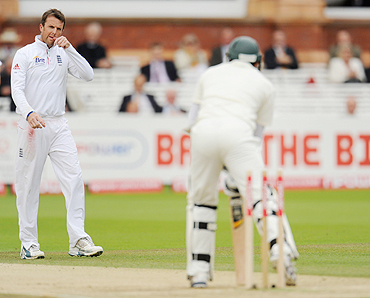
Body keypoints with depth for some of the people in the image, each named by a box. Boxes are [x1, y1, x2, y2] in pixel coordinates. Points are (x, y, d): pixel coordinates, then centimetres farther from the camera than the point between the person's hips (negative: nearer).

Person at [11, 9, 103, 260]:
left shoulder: (65, 55, 13)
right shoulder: (25, 54, 1)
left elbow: (88, 75, -1)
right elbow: (17, 90, -10)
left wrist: (69, 48, -9)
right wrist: (29, 113, -28)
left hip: (59, 126, 3)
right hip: (32, 126, -3)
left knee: (74, 178, -8)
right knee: (28, 184, -1)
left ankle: (78, 241, -10)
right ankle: (29, 244, 6)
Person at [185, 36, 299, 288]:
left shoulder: (211, 73, 31)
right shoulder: (265, 85, 25)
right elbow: (258, 133, 22)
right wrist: (240, 173, 29)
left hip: (203, 132, 2)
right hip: (238, 133, -2)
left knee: (202, 201, 15)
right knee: (260, 195, -5)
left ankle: (199, 272, 11)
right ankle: (280, 252, -26)